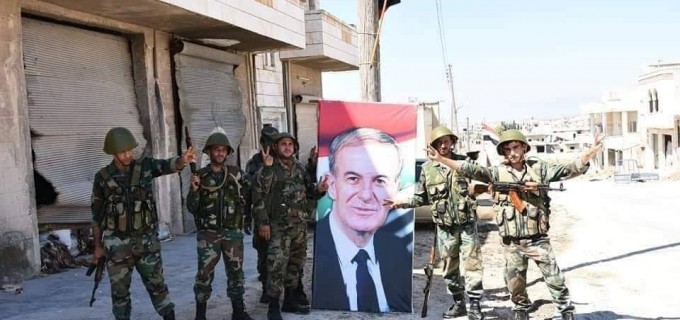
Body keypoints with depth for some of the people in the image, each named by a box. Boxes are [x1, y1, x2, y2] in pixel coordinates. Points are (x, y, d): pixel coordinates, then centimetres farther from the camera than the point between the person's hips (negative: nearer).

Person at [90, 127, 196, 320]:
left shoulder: (144, 166, -1)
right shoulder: (102, 178, -2)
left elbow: (167, 166, -20)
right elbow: (96, 214, 4)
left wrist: (183, 160, -43)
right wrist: (97, 246, 6)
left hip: (146, 240, 1)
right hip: (117, 244, 0)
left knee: (156, 284, 7)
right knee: (119, 290, 8)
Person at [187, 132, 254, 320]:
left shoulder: (236, 174, 3)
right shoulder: (200, 176, 0)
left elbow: (248, 198, 9)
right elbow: (191, 208, -1)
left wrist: (247, 220, 4)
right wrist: (194, 190, -17)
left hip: (233, 232, 1)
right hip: (208, 233, -1)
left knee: (235, 271, 7)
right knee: (205, 273, -4)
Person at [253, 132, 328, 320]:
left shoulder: (300, 168, 10)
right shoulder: (269, 169, -7)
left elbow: (308, 192, 17)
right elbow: (259, 195, -12)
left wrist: (319, 190, -5)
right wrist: (263, 222, -17)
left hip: (300, 225, 6)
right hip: (279, 226, -6)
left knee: (296, 263, 15)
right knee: (277, 266, -11)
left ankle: (290, 301, 29)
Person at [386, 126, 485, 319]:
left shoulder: (465, 162, 1)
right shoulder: (427, 168, 3)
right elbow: (421, 198, 8)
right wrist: (401, 203, -3)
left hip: (467, 223, -2)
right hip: (444, 226, 2)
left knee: (472, 264, -2)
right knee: (450, 268, 9)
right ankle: (458, 303, 23)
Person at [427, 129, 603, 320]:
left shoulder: (539, 168, -1)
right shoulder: (498, 172, -1)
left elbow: (568, 170, -7)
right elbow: (471, 170, -8)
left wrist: (591, 152, -21)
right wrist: (440, 159, -17)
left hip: (538, 240, -1)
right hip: (512, 244, 1)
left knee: (556, 281, 3)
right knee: (515, 285, 12)